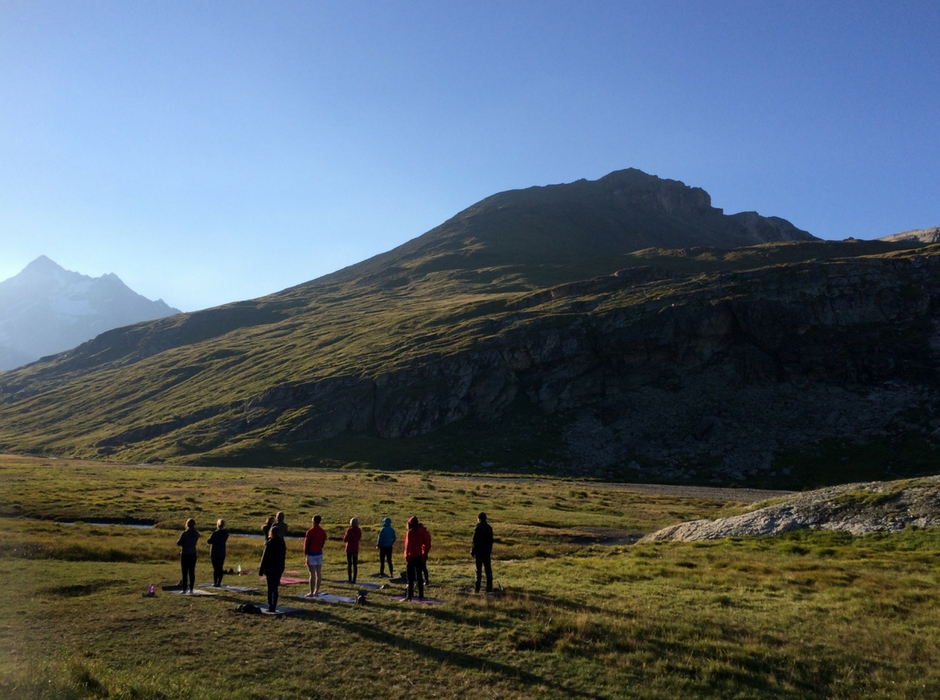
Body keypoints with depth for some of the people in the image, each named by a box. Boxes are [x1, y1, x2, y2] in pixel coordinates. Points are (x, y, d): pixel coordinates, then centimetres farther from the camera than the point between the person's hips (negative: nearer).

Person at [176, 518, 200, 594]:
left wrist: (179, 540, 9)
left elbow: (178, 543, -9)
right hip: (193, 554, 5)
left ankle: (184, 589, -2)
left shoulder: (185, 533, -15)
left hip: (185, 554, -5)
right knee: (192, 572, 8)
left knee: (185, 572, -2)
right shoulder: (196, 533, 3)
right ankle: (191, 589, 9)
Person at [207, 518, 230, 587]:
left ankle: (215, 582, 3)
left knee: (215, 568, 1)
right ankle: (219, 582, 11)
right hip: (222, 553, 5)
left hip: (214, 553, -5)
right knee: (221, 568, 9)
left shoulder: (215, 533, -17)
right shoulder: (226, 533, 1)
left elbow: (209, 541, -13)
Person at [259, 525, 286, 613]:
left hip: (270, 569, -5)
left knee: (270, 588, 1)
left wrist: (261, 570, -5)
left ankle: (270, 607, 2)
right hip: (279, 568, 5)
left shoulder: (269, 543, -16)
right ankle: (274, 607, 12)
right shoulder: (282, 543, 4)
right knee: (275, 588, 11)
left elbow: (264, 557, -12)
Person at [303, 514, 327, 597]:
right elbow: (323, 543, 9)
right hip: (319, 553, 6)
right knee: (318, 573, 10)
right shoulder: (323, 532, 4)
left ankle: (311, 593, -1)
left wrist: (305, 554, 4)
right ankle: (316, 591, 15)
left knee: (312, 574, -4)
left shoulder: (310, 532, -15)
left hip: (311, 554, -6)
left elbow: (306, 543, -9)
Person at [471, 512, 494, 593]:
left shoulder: (478, 528, -13)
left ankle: (477, 588, 5)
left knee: (479, 570, 1)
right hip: (487, 552, 5)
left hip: (479, 551, -5)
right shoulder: (489, 528, 6)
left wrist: (472, 551, -6)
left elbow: (475, 541, -14)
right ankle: (489, 588, 8)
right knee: (488, 569, 7)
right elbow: (491, 540, 13)